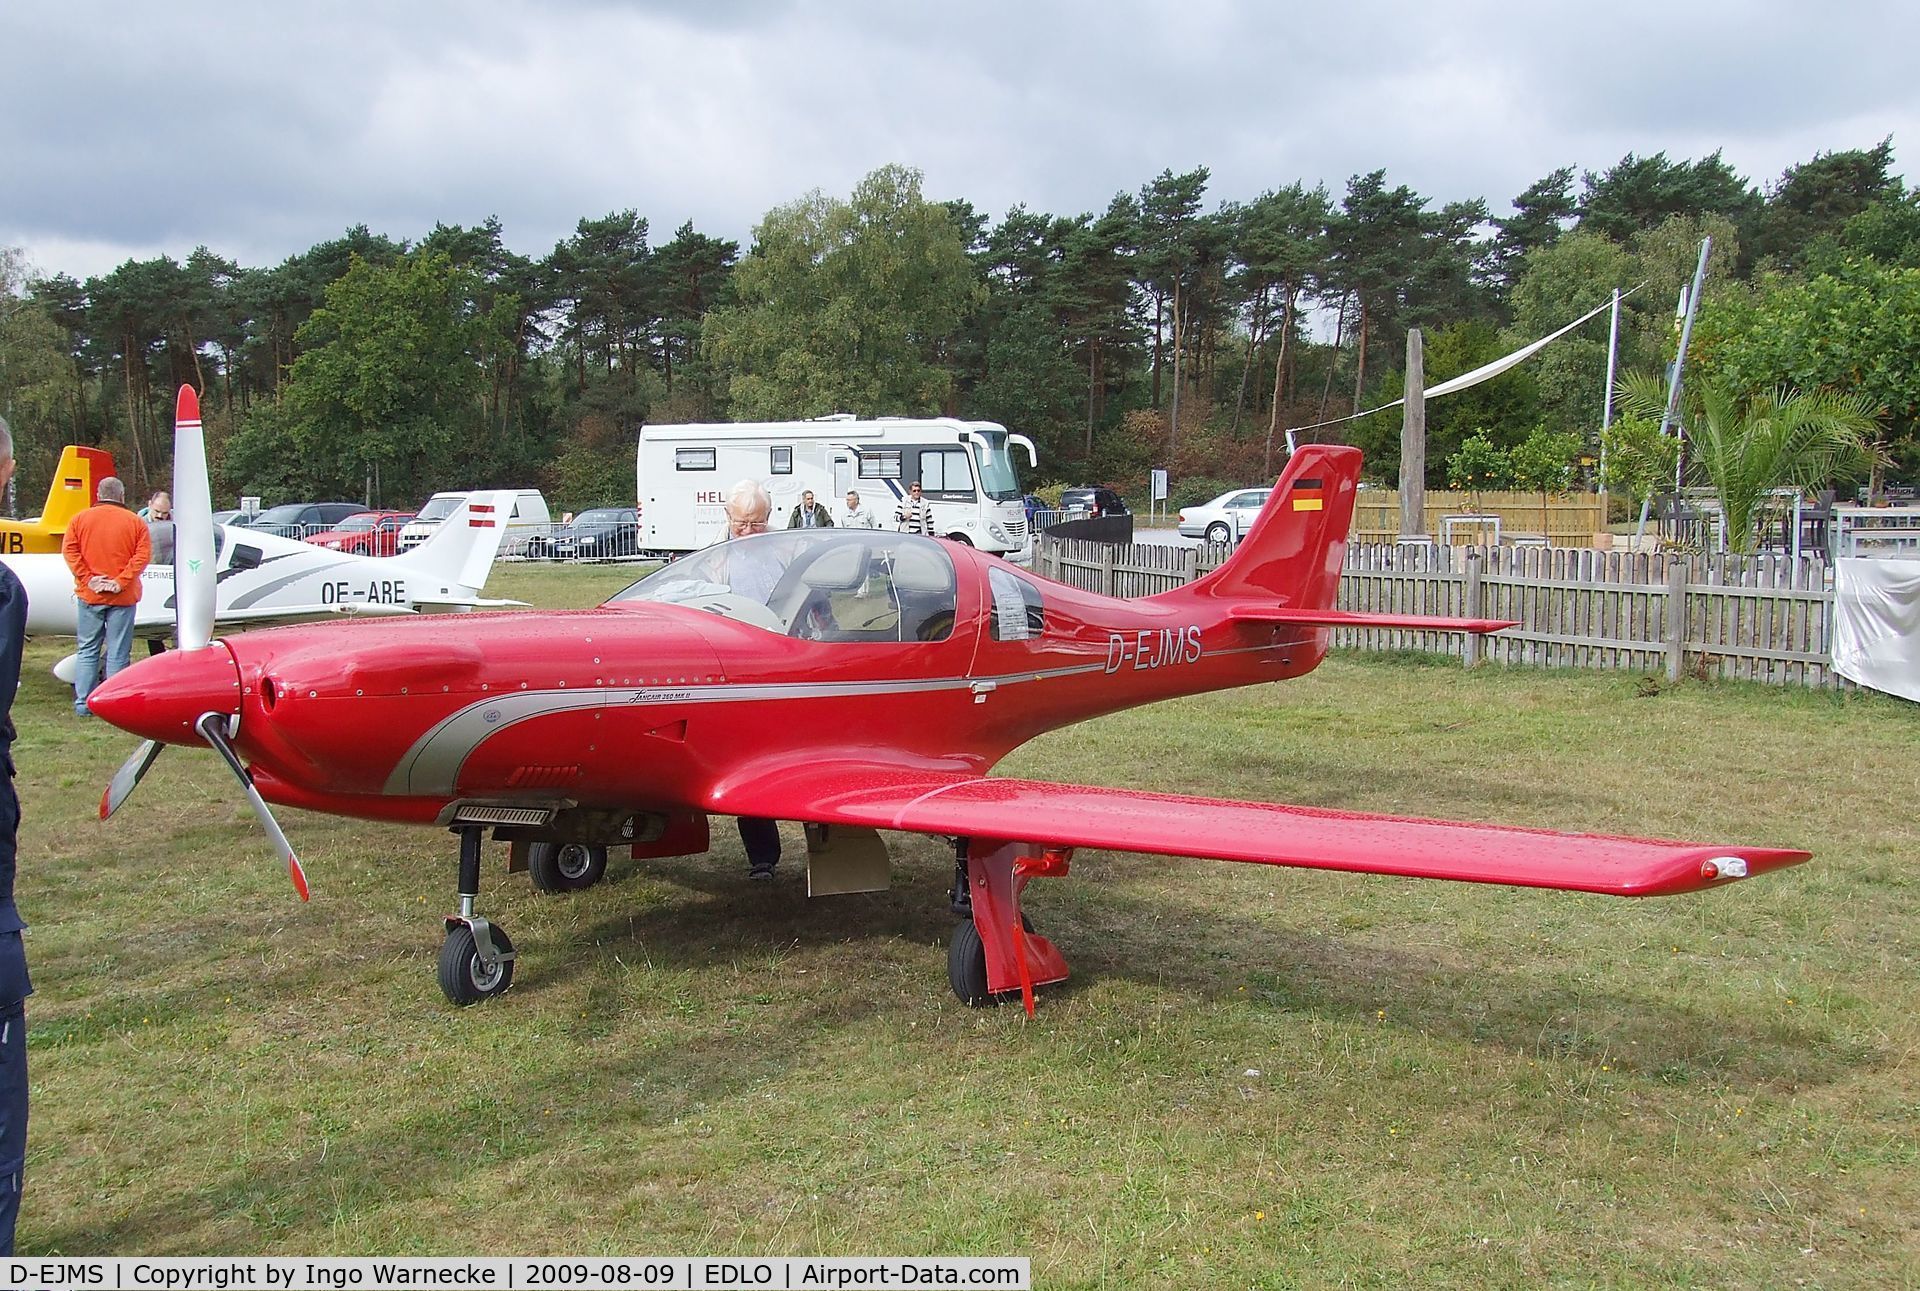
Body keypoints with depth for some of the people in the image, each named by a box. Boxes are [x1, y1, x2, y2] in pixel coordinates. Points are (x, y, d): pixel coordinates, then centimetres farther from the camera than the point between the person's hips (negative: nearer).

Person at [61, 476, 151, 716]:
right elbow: (143, 555, -8)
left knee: (87, 650, 11)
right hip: (123, 598, -2)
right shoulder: (135, 522, 0)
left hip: (89, 596, 2)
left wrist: (87, 579, -7)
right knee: (118, 653, 2)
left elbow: (69, 551, -4)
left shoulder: (80, 519, 4)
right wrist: (121, 581, -10)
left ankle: (83, 703, 11)